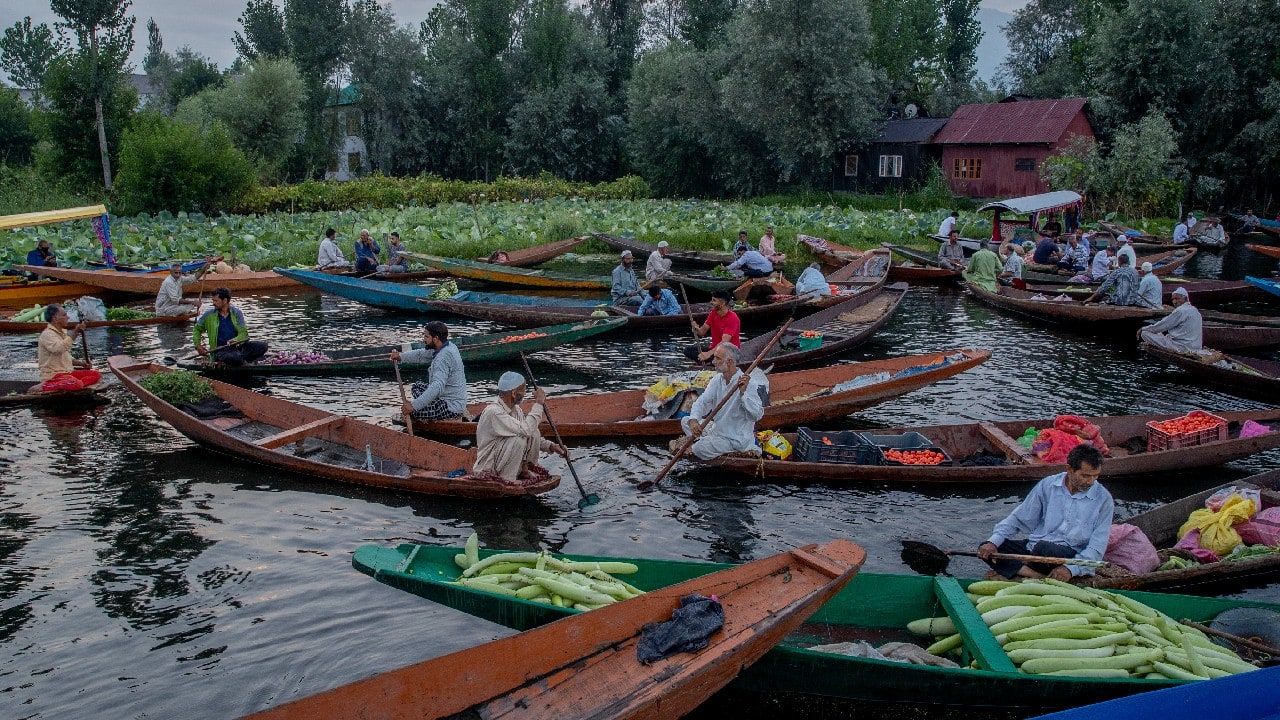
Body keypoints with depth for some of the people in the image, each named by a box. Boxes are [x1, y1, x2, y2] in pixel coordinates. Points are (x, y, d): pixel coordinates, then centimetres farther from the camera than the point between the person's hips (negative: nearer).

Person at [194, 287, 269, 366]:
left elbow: (243, 333, -2)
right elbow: (197, 329, 20)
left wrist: (235, 340, -23)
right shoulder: (209, 315, 6)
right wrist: (197, 345, 6)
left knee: (262, 346, -23)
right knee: (235, 357, -40)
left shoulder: (236, 313, 5)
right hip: (220, 350, -3)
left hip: (237, 346, 3)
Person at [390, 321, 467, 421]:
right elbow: (421, 354, 21)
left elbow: (437, 387, -38)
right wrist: (400, 356, 11)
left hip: (452, 407, -10)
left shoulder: (444, 357, -28)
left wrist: (414, 406, -40)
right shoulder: (446, 347, 3)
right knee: (417, 386, 23)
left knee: (411, 411, -16)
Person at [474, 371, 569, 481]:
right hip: (487, 469, -8)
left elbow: (533, 436, 13)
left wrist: (551, 446, -4)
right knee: (519, 439, -30)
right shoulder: (493, 411, -25)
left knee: (534, 432, -7)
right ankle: (507, 479, -18)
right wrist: (538, 403, -26)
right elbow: (525, 430, -33)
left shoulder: (516, 409, 4)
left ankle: (524, 469, 4)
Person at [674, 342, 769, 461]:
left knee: (699, 449, -23)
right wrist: (693, 420, -25)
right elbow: (702, 401, -6)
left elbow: (757, 414, -30)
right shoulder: (718, 379, 0)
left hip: (737, 438, -8)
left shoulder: (747, 383, -24)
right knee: (685, 422, 12)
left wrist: (743, 393, -41)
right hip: (717, 428, 8)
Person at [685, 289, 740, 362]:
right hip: (715, 348, 7)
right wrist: (697, 329, -22)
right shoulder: (713, 314, 3)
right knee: (688, 350, -12)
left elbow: (724, 342, -29)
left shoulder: (732, 318, -19)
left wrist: (709, 353, -41)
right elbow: (702, 332, 3)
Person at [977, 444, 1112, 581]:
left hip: (1070, 556, -5)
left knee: (1044, 548, -40)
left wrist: (1071, 569, -25)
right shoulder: (1047, 485, 4)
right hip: (1034, 546, 5)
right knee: (986, 551, -19)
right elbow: (1020, 518, 9)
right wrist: (994, 541, -7)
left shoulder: (1103, 499, -4)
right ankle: (1043, 577, -31)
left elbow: (1097, 547, -8)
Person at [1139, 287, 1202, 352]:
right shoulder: (1194, 310, 18)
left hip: (1182, 347, -10)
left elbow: (1161, 326, -9)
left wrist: (1142, 329, 4)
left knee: (1145, 333, -11)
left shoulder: (1180, 311, -12)